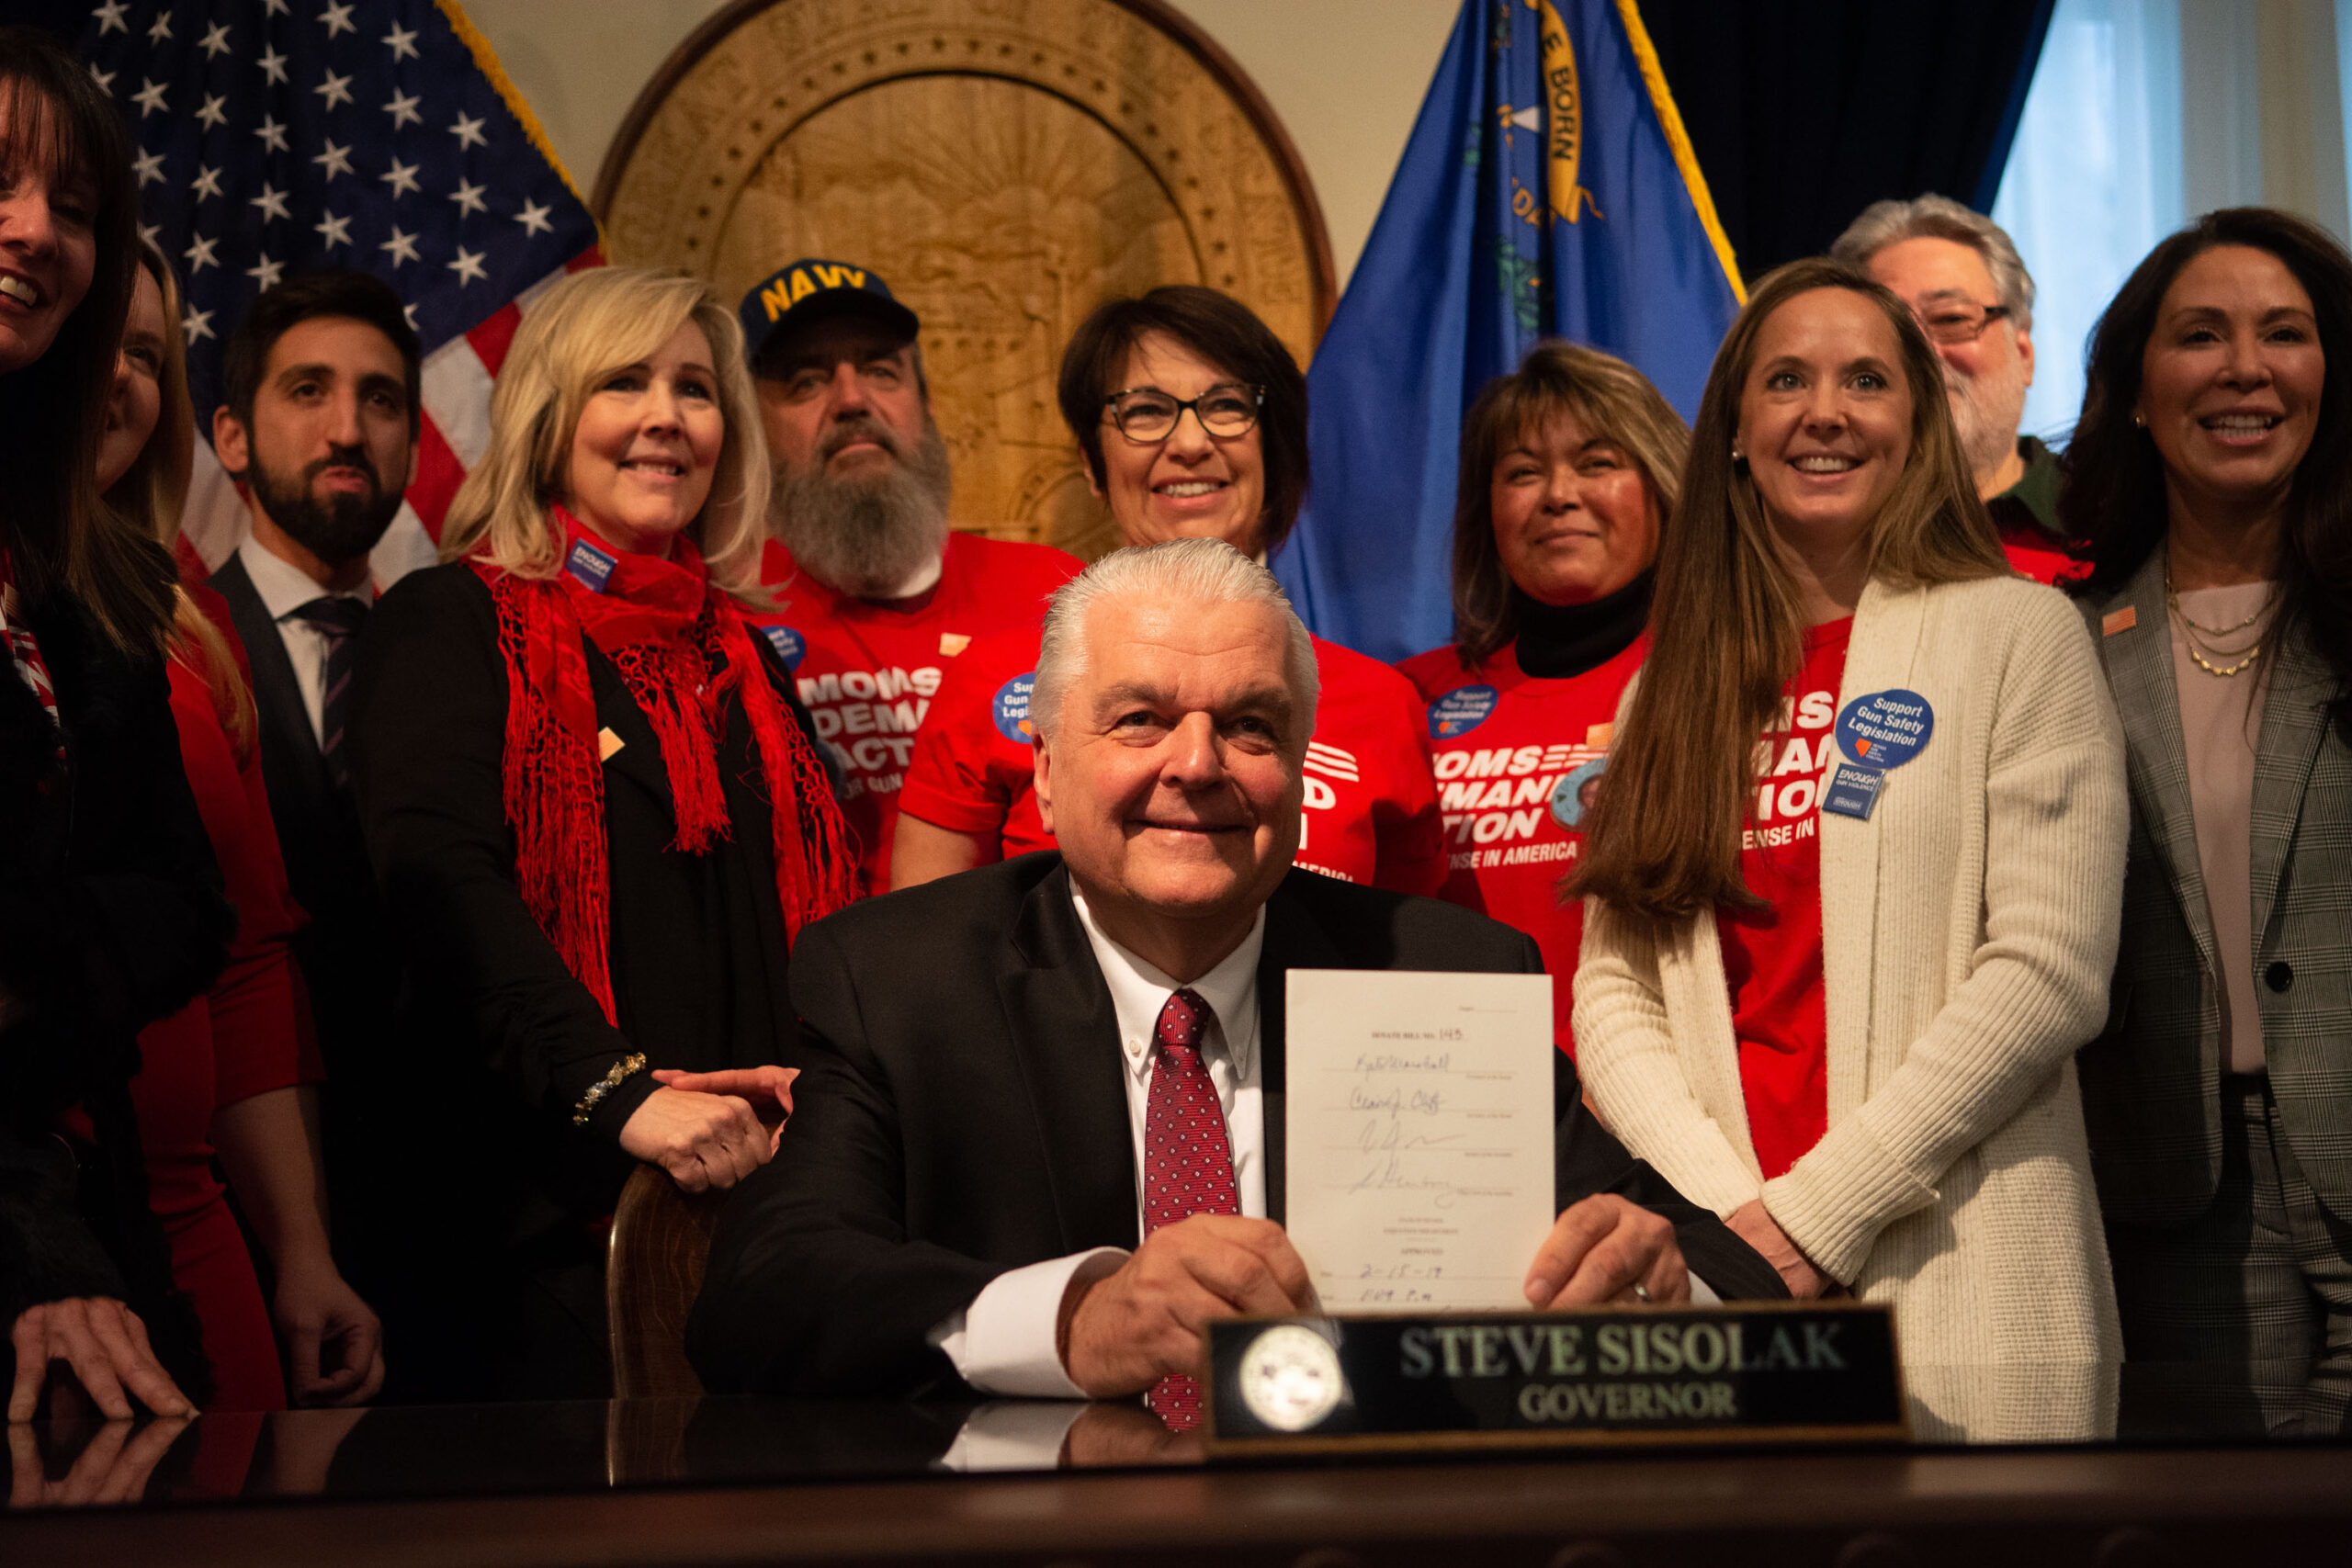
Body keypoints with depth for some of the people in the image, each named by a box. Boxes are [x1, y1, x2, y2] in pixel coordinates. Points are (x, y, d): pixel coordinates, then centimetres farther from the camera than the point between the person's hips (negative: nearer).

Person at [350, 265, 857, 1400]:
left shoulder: (741, 656, 18)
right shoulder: (451, 623, 2)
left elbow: (825, 901, 15)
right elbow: (438, 879, -14)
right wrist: (621, 1093, -26)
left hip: (757, 1188, 5)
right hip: (553, 1212, -5)